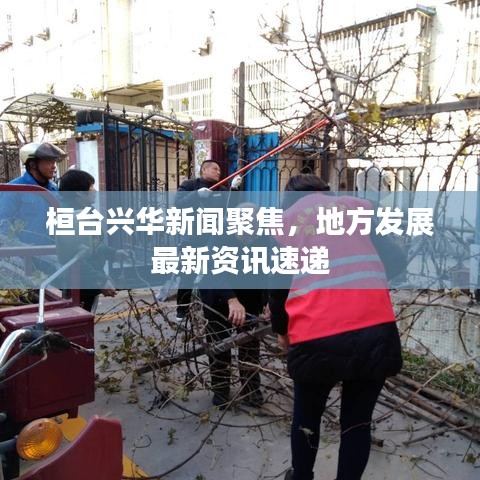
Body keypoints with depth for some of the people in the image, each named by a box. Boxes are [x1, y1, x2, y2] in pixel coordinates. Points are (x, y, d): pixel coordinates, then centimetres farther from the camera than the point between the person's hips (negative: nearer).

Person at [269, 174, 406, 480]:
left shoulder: (285, 220, 15)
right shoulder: (359, 206, 17)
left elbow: (277, 286, 15)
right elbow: (397, 260, 16)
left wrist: (281, 331, 32)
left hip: (316, 337, -1)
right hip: (377, 331, 1)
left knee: (307, 418, 25)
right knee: (358, 422, 22)